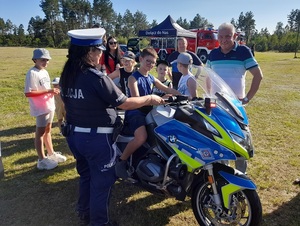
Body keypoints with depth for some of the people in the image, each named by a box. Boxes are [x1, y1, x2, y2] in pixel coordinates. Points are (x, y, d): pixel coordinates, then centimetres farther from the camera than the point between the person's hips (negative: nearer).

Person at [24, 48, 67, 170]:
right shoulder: (32, 73, -17)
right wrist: (48, 91, -25)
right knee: (40, 132, 3)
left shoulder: (44, 72, 10)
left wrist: (53, 91, -3)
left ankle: (51, 153, 33)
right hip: (41, 108, -9)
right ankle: (42, 160, 14)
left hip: (50, 106, 9)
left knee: (48, 130, 19)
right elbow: (28, 93, -24)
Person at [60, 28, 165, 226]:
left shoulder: (66, 75, 2)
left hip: (74, 134, 8)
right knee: (102, 181, 10)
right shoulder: (96, 78, -22)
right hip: (97, 137, -8)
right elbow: (124, 103, -19)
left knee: (86, 175, 25)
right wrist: (150, 99, -6)